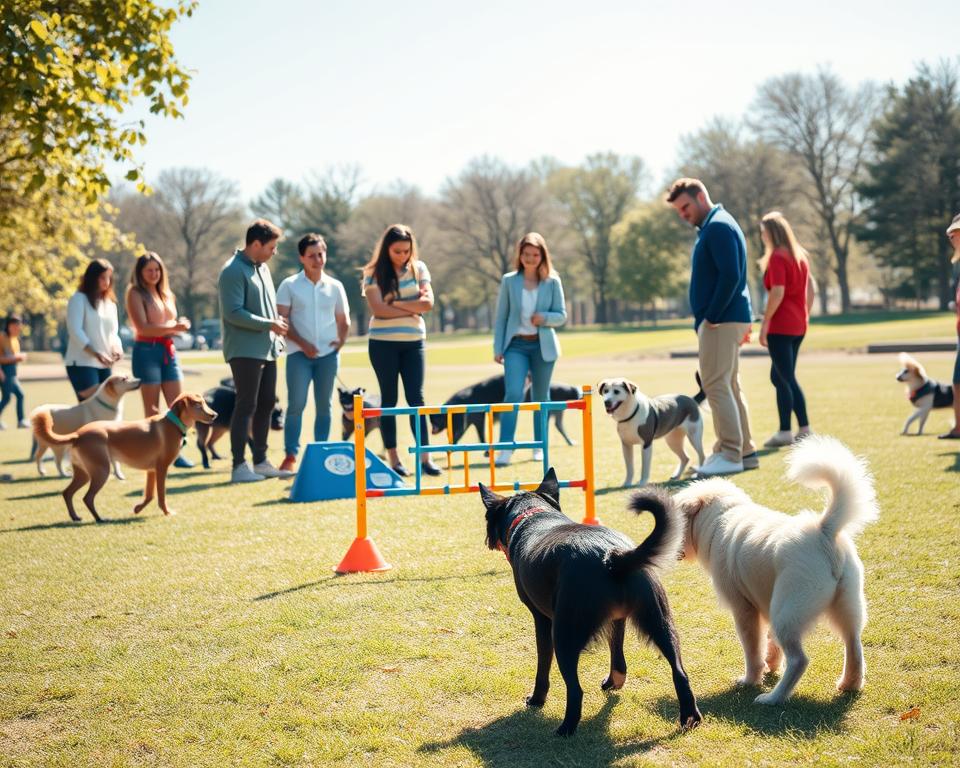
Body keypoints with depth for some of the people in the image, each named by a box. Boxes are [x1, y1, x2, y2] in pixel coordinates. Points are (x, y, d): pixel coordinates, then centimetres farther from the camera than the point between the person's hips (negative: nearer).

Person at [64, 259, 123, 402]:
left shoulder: (110, 303, 18)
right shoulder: (79, 299, -3)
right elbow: (75, 330, -12)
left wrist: (117, 348, -5)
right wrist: (96, 354, -23)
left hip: (105, 365, 7)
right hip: (81, 363, -7)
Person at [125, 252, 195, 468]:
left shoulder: (166, 294, 17)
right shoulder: (135, 293, -3)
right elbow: (143, 327, -13)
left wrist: (180, 325, -4)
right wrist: (173, 327, -21)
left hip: (168, 351, 6)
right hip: (147, 351, -6)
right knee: (152, 409, -3)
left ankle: (175, 452, 9)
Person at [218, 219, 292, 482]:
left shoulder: (262, 267, 16)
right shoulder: (233, 271, -13)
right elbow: (233, 312, -20)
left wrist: (277, 326, 11)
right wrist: (269, 325, -17)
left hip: (267, 349, 9)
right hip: (245, 350, -9)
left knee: (266, 404, 11)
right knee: (246, 405, -7)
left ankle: (261, 461, 20)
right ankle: (239, 466, -3)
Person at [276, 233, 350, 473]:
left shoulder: (335, 287, 9)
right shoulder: (289, 286, 1)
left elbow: (343, 321, 17)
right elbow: (282, 320, -4)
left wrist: (341, 341, 2)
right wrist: (302, 343, -12)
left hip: (328, 354, 3)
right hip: (299, 354, -3)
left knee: (324, 405, 6)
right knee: (296, 404, -7)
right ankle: (290, 455, -2)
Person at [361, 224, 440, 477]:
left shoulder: (418, 268, 5)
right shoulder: (374, 273, -3)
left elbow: (428, 303, -6)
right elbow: (379, 309, -14)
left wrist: (395, 303, -11)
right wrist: (412, 308, -9)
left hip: (413, 342, 2)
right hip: (383, 343, -2)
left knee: (416, 398, -1)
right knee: (389, 399, 3)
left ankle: (425, 457, -2)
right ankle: (393, 459, 7)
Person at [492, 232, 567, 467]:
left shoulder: (552, 282, 1)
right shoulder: (509, 281, 3)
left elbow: (561, 315, 4)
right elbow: (501, 316, 5)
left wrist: (544, 318, -17)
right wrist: (497, 348, 0)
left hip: (543, 345, 1)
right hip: (516, 344, -1)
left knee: (541, 396, 9)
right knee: (513, 394, -14)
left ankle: (540, 446, 21)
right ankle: (506, 448, -15)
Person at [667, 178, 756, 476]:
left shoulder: (718, 227, -13)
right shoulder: (712, 227, 19)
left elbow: (730, 276, -23)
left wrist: (711, 317, -19)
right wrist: (703, 321, 17)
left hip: (721, 321, -11)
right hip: (726, 320, 11)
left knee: (716, 385, -10)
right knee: (728, 386, 13)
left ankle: (730, 454, -8)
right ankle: (745, 451, 18)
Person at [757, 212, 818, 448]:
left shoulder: (777, 257, -12)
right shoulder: (799, 256, 14)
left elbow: (778, 292, -19)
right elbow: (812, 289, 16)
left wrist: (764, 323, -16)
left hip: (780, 326, -8)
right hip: (798, 326, 8)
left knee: (784, 378, -4)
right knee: (780, 376, 15)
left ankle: (785, 432, -1)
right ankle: (804, 429, 14)